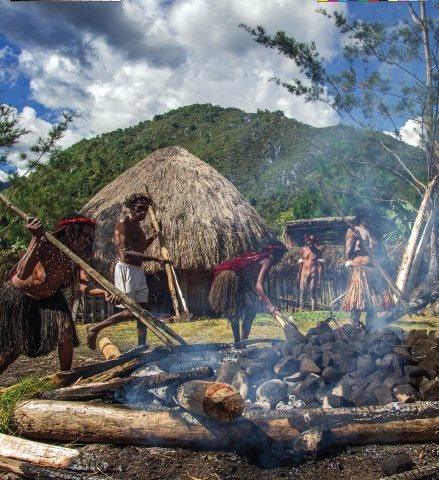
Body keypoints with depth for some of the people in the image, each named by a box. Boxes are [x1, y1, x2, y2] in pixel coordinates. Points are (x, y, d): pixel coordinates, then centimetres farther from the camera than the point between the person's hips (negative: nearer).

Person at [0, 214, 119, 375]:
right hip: (19, 297, -5)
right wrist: (36, 239, -51)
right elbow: (22, 274, -42)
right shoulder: (44, 244, -31)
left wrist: (104, 291, -48)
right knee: (15, 346, 3)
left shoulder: (79, 256, -15)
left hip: (49, 298, 5)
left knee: (66, 328, -13)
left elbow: (84, 285, -27)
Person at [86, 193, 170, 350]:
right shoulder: (123, 223, -13)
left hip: (138, 271, 9)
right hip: (126, 269, -9)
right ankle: (94, 329, 7)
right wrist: (155, 259, -29)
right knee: (129, 312, -8)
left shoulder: (137, 225, 16)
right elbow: (127, 253, -23)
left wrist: (152, 238, 13)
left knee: (143, 308, 8)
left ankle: (141, 346, 14)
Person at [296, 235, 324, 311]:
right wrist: (299, 275, 16)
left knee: (313, 293, -1)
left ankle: (313, 309, 2)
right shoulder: (304, 250, 8)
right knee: (303, 292, -1)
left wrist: (319, 279, -10)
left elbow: (320, 266, -4)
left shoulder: (318, 253, -2)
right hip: (304, 273, 3)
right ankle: (301, 309, 4)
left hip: (314, 274, -2)